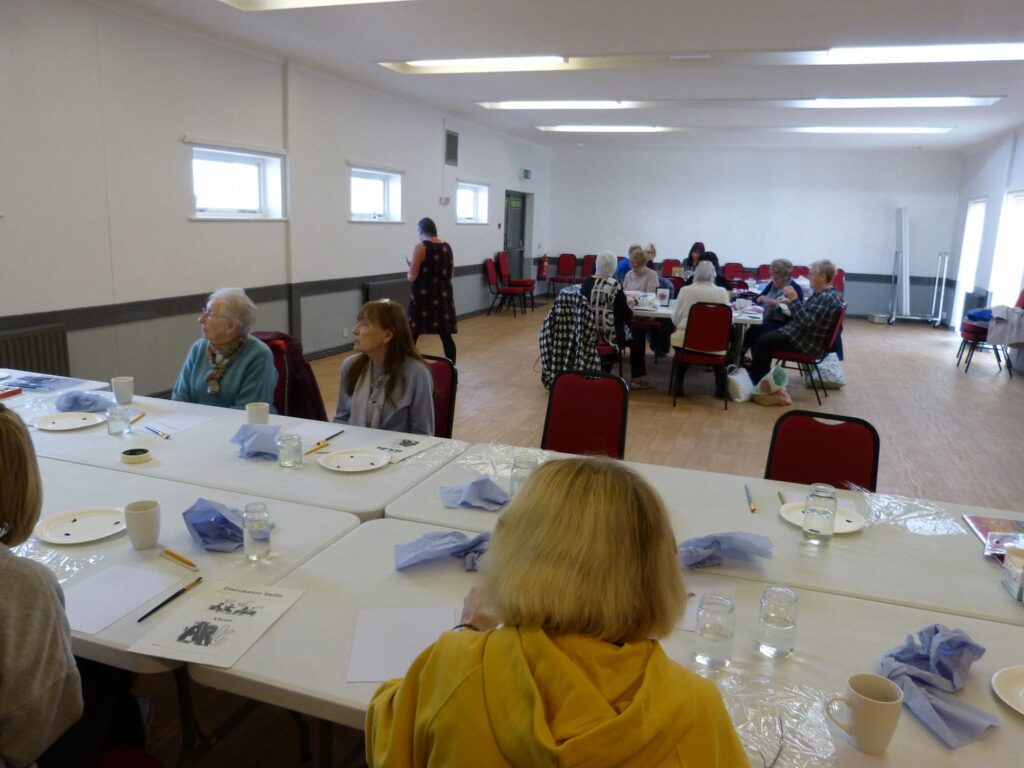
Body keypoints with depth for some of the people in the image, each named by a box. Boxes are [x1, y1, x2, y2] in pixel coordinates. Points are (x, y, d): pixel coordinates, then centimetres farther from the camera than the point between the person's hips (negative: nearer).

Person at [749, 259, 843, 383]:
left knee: (761, 342, -16)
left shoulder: (827, 298, -22)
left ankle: (758, 381, -2)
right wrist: (790, 302, 11)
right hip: (802, 334, 11)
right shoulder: (822, 294, 10)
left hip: (808, 343, -11)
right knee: (764, 335, 14)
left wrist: (794, 300, -27)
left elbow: (808, 321, -29)